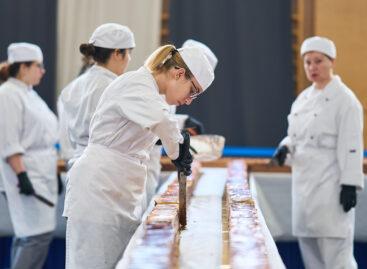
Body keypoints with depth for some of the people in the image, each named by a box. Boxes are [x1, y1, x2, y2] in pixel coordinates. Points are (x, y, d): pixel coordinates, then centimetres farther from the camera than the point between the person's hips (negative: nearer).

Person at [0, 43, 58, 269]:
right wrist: (22, 176, -24)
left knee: (26, 235, 11)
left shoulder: (29, 93, 16)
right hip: (26, 173, -9)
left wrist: (54, 173, 20)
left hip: (42, 174, 10)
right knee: (40, 233, -13)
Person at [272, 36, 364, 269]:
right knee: (308, 246, 13)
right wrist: (285, 148, -2)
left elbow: (351, 145, -14)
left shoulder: (345, 99, -10)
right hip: (304, 181, 8)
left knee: (335, 249, -7)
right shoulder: (304, 98, 12)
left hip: (330, 185, -8)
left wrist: (350, 185, -18)